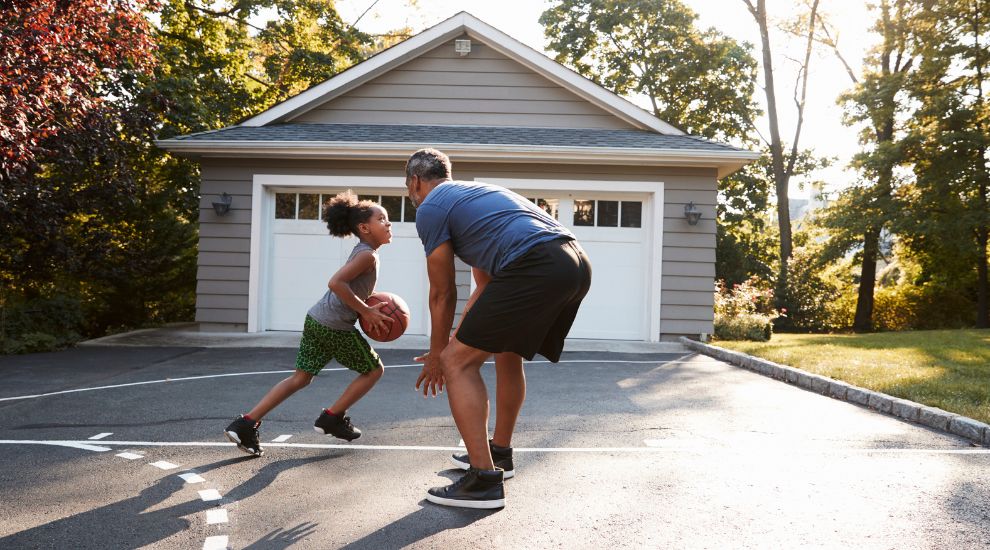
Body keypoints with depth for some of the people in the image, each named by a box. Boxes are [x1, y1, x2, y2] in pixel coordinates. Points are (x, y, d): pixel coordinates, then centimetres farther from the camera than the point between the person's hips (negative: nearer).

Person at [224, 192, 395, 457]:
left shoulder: (361, 252, 17)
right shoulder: (368, 255, -13)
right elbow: (336, 283, -25)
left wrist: (370, 307, 12)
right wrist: (365, 311, -18)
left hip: (316, 319, 9)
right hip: (336, 327, -9)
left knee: (301, 377, 11)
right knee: (374, 369, 10)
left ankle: (246, 424, 4)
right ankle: (332, 418, 16)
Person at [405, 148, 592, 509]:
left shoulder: (430, 208, 8)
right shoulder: (475, 193, 34)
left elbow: (442, 294, 11)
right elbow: (485, 284, 38)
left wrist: (436, 355, 23)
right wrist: (459, 335, 44)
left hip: (536, 269, -9)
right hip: (578, 265, 9)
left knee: (457, 361, -1)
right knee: (508, 353, 28)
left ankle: (485, 480, -4)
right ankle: (499, 451, 41)